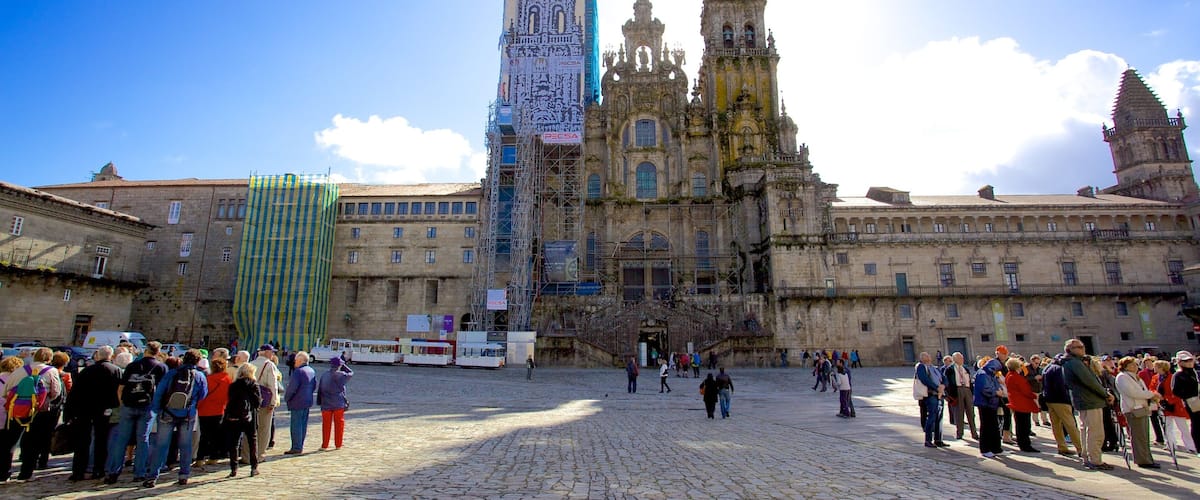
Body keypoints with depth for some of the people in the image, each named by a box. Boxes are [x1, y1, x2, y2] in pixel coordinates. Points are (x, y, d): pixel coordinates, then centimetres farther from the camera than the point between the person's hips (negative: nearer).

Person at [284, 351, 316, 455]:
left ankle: (296, 448, 0)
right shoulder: (312, 371, 11)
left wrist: (286, 397, -3)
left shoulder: (298, 371, -17)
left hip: (297, 402, -9)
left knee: (296, 425, -2)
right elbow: (314, 387, 17)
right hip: (308, 402, 9)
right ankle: (300, 446, 20)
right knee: (303, 425, 13)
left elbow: (292, 387, -18)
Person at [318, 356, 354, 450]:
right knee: (339, 424, 8)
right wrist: (343, 365, 6)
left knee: (326, 425, 11)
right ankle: (338, 444, 12)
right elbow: (351, 373, 6)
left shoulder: (324, 375, 3)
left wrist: (319, 402, 14)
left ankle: (324, 445, 14)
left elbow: (319, 390, 8)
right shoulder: (340, 375, -12)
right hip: (338, 404, -3)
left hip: (326, 405, 3)